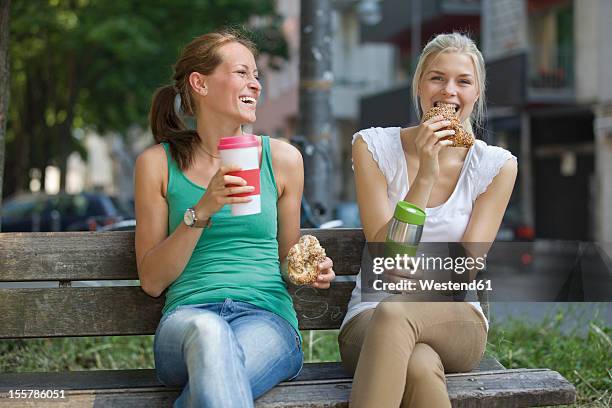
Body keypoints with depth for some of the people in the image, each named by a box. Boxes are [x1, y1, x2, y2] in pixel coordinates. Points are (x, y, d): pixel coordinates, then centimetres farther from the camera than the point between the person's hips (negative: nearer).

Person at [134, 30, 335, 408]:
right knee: (208, 332, -39)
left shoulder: (282, 158, 11)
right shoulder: (157, 163, 7)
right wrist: (201, 212, -9)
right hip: (187, 316, 0)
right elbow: (152, 281, 4)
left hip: (267, 316, 0)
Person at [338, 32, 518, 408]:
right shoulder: (374, 147, 2)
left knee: (393, 314, -38)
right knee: (419, 368, -40)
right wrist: (425, 176, -16)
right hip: (371, 315, -1)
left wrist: (410, 296, -18)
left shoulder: (497, 165, 4)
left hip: (456, 321, 1)